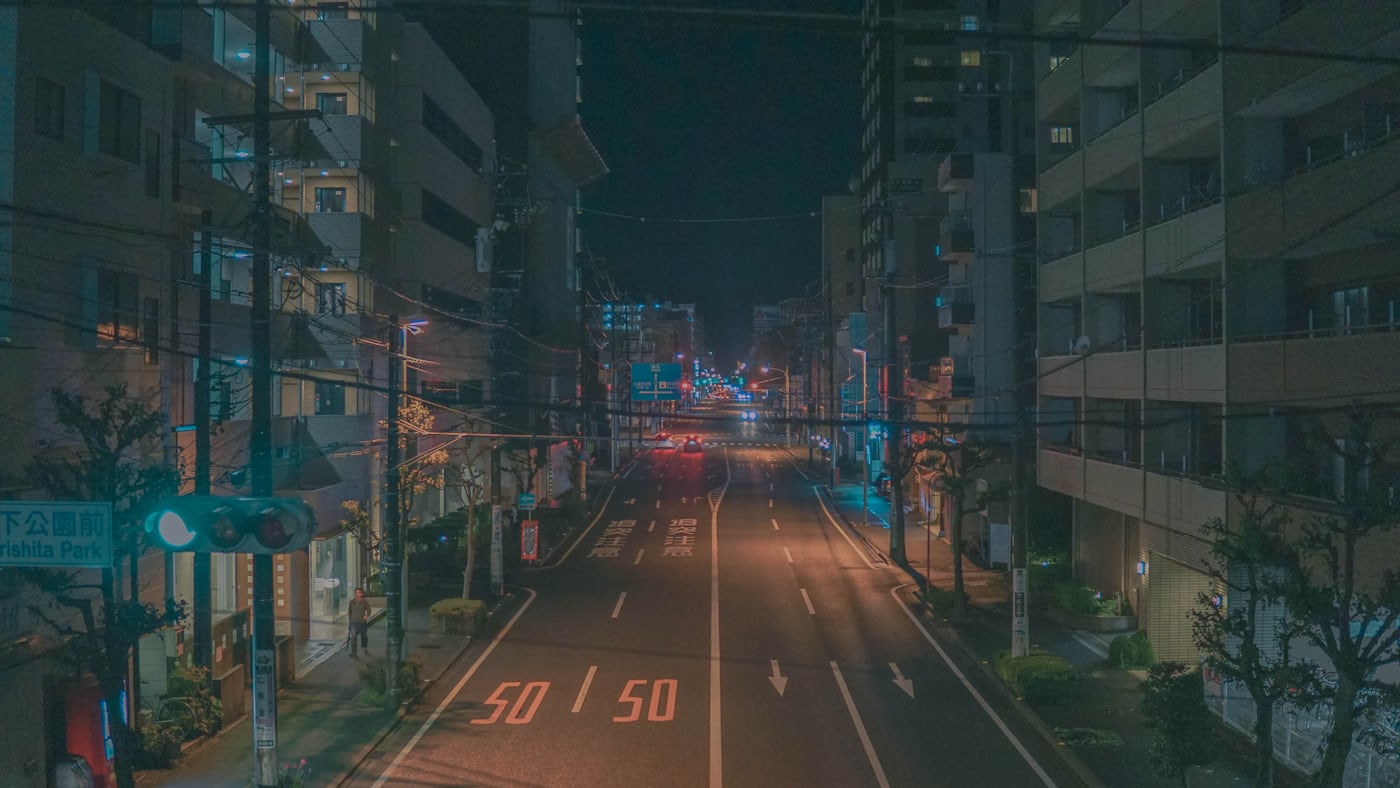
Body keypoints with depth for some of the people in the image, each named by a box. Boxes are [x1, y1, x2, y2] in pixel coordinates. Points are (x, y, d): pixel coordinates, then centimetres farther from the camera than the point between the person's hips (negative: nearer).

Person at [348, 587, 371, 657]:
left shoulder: (365, 602, -5)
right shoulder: (352, 602, 4)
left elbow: (369, 610, -3)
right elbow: (350, 612, 14)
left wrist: (366, 615, -23)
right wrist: (350, 620, 16)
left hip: (362, 622, -1)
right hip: (354, 622, 1)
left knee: (364, 636, 14)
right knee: (353, 637, -13)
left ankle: (365, 648, 37)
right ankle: (353, 652, -11)